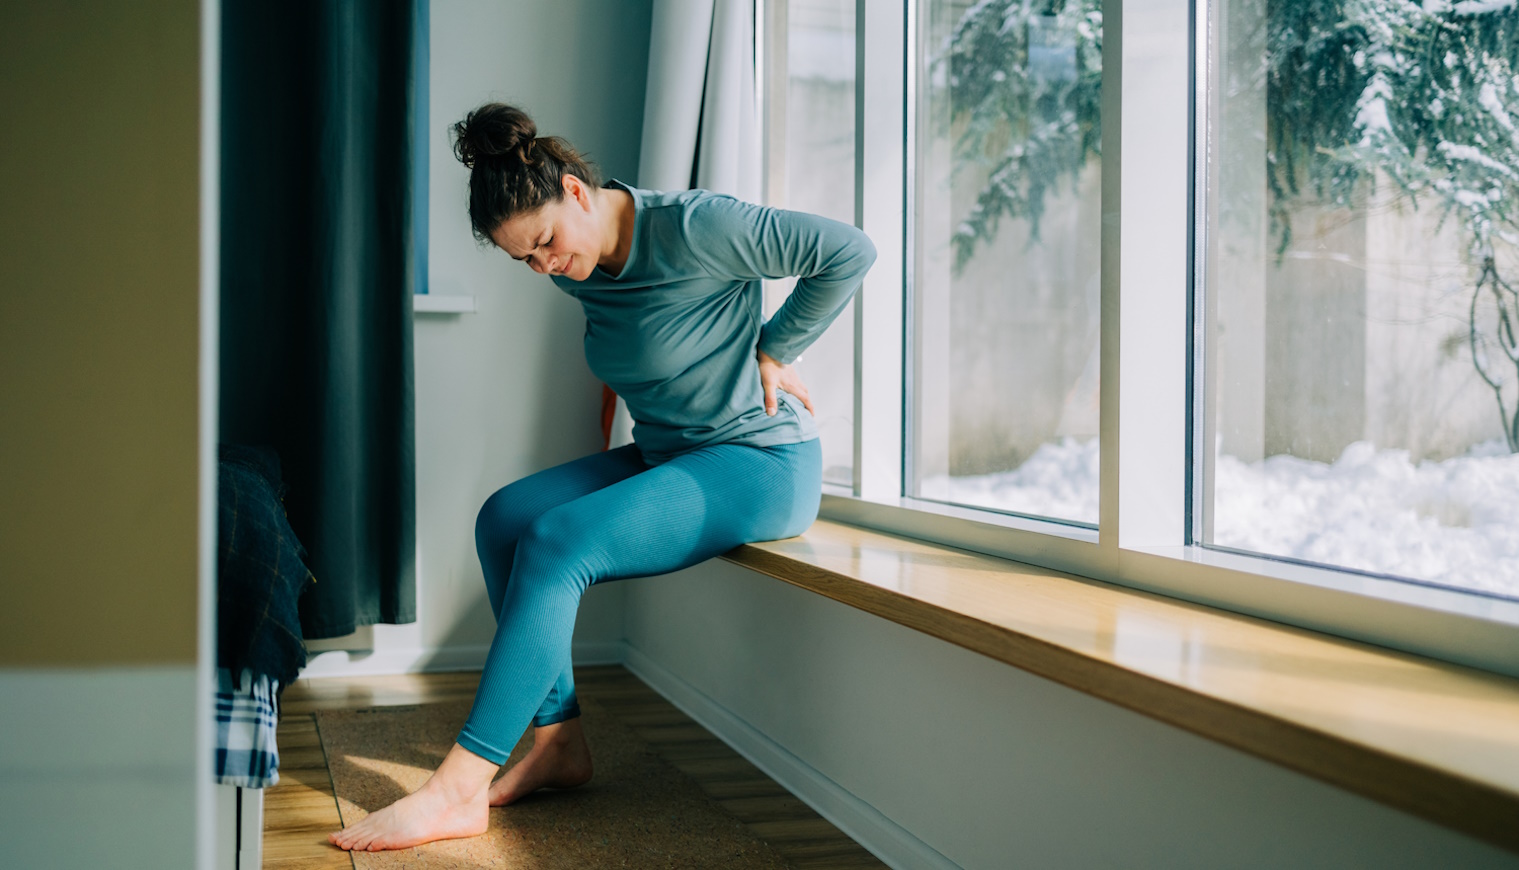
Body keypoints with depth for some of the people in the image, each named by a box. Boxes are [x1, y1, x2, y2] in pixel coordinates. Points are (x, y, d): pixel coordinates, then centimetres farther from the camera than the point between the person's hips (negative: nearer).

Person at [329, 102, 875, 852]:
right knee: (504, 518, -7)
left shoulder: (692, 228, -19)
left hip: (761, 466, -9)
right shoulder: (579, 270, 5)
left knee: (558, 542, -24)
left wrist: (770, 352, -10)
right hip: (663, 455, 9)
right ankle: (559, 743, -5)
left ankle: (457, 791, -22)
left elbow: (849, 251, -17)